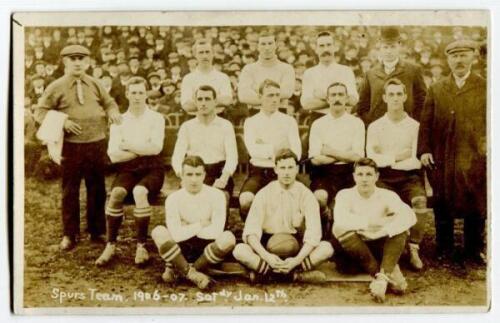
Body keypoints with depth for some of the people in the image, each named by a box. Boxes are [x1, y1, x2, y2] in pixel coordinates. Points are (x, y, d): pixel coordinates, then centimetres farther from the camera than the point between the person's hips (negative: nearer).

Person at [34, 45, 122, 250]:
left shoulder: (95, 84, 7)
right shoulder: (56, 87, -1)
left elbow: (109, 103, 19)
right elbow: (40, 112, 0)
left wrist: (113, 112, -5)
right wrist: (62, 122, -16)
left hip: (97, 144, 3)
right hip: (71, 146, -3)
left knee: (97, 189, 11)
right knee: (70, 190, 5)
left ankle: (96, 231, 26)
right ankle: (69, 234, 18)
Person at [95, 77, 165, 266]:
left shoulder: (156, 118, 6)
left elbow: (156, 147, -10)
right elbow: (113, 155, -3)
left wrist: (128, 146, -5)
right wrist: (143, 150, -7)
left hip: (152, 169, -2)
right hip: (128, 170, 2)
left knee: (139, 192, -34)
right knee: (116, 193, -30)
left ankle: (142, 246, -25)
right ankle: (111, 245, -18)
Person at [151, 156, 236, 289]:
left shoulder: (216, 195, -11)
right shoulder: (173, 198, -9)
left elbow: (216, 232, -19)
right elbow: (177, 235, -18)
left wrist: (187, 229, -12)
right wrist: (201, 224, -13)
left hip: (206, 247, 0)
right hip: (182, 248, 0)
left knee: (228, 238, -32)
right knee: (158, 232, -27)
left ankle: (176, 269, -18)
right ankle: (193, 275, -27)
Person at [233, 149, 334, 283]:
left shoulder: (306, 195, -4)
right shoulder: (264, 194, -4)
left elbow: (313, 233, -13)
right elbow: (251, 231, -12)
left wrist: (297, 259, -27)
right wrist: (266, 256, -27)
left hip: (297, 248, 1)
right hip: (268, 246, 0)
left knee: (326, 248, -27)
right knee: (239, 250, -29)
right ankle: (297, 274, -29)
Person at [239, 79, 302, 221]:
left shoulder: (289, 121, 11)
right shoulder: (251, 122, 10)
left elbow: (296, 153, -3)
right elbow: (253, 150, -7)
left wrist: (264, 149, -8)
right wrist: (278, 149, -5)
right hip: (258, 171, 0)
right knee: (245, 199, -30)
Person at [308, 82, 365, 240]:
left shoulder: (356, 123, 10)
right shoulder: (318, 124, 9)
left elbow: (357, 156, 0)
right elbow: (315, 159, -3)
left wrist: (331, 152, 0)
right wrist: (345, 156, -1)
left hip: (349, 173, 0)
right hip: (324, 173, 0)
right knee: (319, 197, -33)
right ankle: (327, 218, 2)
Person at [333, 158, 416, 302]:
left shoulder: (387, 195, -3)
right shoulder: (345, 195, -6)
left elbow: (409, 216, -22)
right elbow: (340, 220, -28)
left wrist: (380, 232, -34)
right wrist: (375, 221, -24)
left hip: (380, 248, 1)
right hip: (356, 250, -1)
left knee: (400, 224, -23)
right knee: (341, 229, -31)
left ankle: (382, 277, -37)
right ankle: (390, 274, -29)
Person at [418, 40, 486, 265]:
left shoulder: (485, 88, 5)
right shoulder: (436, 89, 10)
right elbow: (426, 123, 5)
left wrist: (488, 148, -7)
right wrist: (424, 150, -5)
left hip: (474, 158, -1)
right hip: (442, 158, 2)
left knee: (475, 205, 6)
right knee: (443, 207, 9)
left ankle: (474, 250, 20)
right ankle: (444, 249, 22)